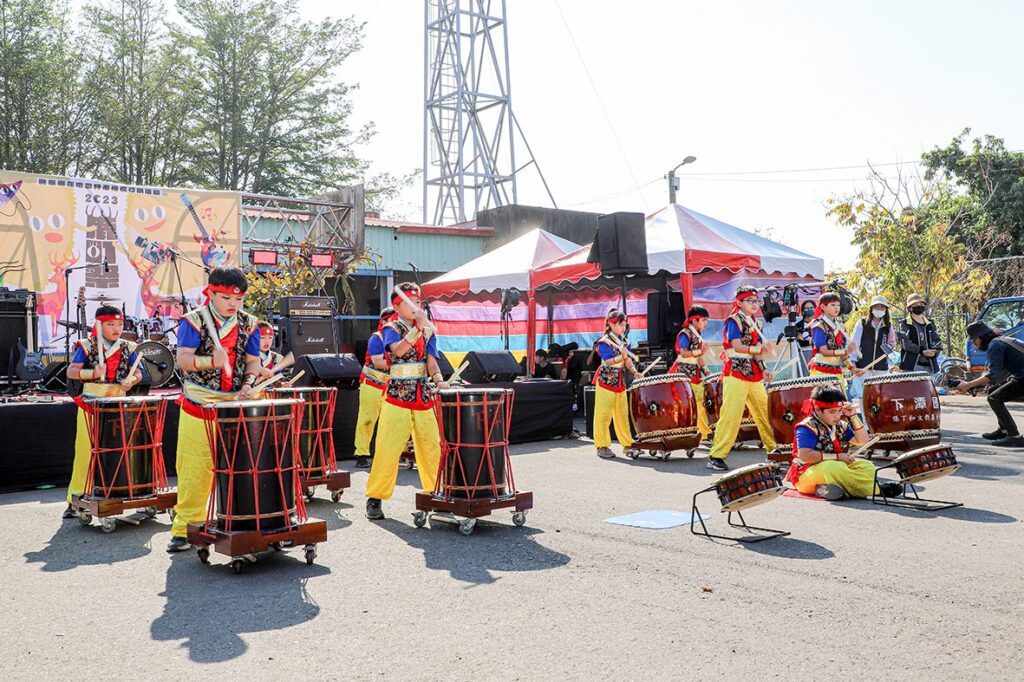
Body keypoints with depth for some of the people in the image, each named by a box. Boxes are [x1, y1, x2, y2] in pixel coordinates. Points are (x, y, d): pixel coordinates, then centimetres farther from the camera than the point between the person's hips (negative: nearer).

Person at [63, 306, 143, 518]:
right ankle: (75, 499, 5)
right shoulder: (87, 346, -1)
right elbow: (71, 371, -8)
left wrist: (131, 379, -17)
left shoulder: (127, 348, 8)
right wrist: (93, 373, -26)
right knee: (85, 450, -2)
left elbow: (138, 372, 6)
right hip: (91, 403, -3)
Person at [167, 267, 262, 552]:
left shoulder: (249, 323, 7)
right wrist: (210, 361, -32)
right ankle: (185, 527, 10)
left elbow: (254, 360, 9)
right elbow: (183, 358, -13)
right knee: (194, 468, 0)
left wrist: (248, 383, -10)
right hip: (198, 405, -3)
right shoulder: (193, 320, -4)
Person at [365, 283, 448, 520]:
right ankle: (375, 498, 5)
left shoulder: (428, 331, 12)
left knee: (432, 447, 5)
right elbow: (398, 350, -22)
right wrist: (418, 328, -31)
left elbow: (431, 361, 5)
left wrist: (438, 379, -14)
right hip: (397, 396, -4)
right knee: (388, 449, -7)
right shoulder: (391, 328, -2)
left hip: (424, 396, 5)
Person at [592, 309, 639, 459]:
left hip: (620, 383, 6)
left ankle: (627, 444, 17)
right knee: (603, 415, -3)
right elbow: (609, 361, -20)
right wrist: (622, 356, -36)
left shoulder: (625, 342, 9)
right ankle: (602, 446, 2)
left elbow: (628, 362, 3)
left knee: (623, 414, 10)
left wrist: (634, 372, -15)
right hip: (605, 382, -6)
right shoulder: (604, 343, -10)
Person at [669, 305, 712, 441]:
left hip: (695, 375, 9)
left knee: (701, 403, 8)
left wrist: (706, 372, 9)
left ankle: (705, 433, 12)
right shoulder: (685, 334, -10)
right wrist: (700, 351, -34)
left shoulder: (698, 336, 16)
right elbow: (683, 353, -23)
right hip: (683, 374, -9)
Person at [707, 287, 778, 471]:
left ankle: (774, 449, 24)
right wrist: (757, 348, -28)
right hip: (736, 373, -8)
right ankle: (716, 456, -11)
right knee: (731, 414, -12)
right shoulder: (734, 320, -4)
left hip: (754, 375, 8)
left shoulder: (756, 324, 18)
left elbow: (756, 353, 18)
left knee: (765, 412, 10)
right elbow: (737, 346, -16)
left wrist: (763, 371, 6)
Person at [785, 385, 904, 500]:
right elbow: (804, 455, -27)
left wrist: (853, 416, 1)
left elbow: (862, 441, 14)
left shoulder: (840, 425, 11)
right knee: (833, 468, -37)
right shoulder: (807, 428, -15)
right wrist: (837, 457, -21)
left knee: (867, 467, -1)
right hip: (808, 473, -9)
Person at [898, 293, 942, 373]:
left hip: (929, 365, 5)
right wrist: (922, 351, -18)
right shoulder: (905, 324, 4)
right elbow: (904, 343, -8)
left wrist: (934, 352, -9)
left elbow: (937, 340, 13)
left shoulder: (930, 324, 21)